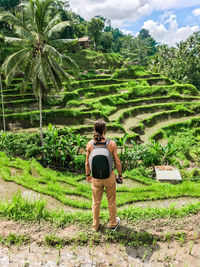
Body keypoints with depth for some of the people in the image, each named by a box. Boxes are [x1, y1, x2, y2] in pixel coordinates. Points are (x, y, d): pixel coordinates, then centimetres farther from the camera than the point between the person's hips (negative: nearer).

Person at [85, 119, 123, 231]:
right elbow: (117, 162, -10)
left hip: (96, 178, 2)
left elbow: (87, 162, -4)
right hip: (109, 176, -1)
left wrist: (88, 175, 12)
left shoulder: (90, 144, -15)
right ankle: (113, 224, 40)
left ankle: (96, 225, 39)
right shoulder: (112, 144, -19)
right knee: (112, 201, 21)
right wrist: (120, 174, 6)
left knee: (96, 202, 21)